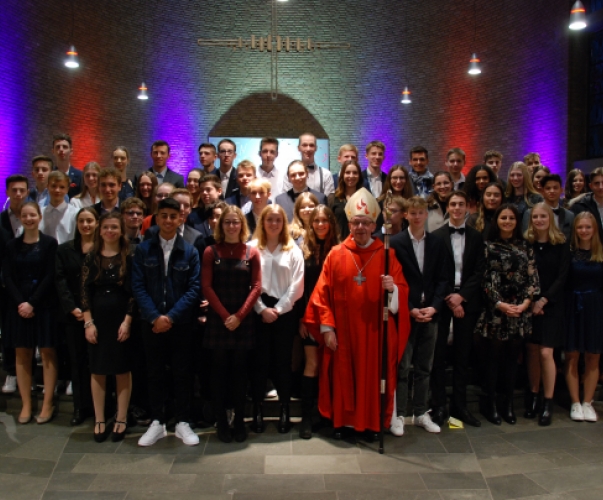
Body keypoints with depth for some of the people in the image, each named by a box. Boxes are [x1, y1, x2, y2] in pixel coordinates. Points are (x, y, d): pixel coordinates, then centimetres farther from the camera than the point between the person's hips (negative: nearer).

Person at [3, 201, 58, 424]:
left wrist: (32, 303, -14)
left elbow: (50, 277, -7)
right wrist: (20, 303, -11)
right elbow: (7, 277, 2)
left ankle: (47, 405, 6)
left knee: (47, 353, 0)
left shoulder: (50, 243, -1)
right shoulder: (12, 245, 9)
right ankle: (26, 405, 11)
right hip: (18, 306, 3)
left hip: (44, 305, -3)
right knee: (22, 355, 5)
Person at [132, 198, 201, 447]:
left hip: (181, 323, -1)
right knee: (155, 372, 9)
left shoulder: (190, 251, 2)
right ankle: (157, 422, 21)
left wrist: (171, 317, -14)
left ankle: (182, 423, 19)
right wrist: (155, 316, -14)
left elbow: (193, 288, -4)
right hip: (151, 322, 1)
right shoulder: (143, 249, 3)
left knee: (182, 372, 6)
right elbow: (138, 286, -3)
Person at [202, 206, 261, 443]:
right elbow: (207, 287, -3)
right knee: (219, 370, 4)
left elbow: (256, 287, -1)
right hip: (217, 319, 0)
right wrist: (224, 315, -10)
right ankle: (221, 422, 12)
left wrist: (239, 315, -10)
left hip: (243, 320, 1)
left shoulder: (251, 252, 4)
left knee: (239, 370, 6)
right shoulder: (211, 252, 2)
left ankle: (240, 421, 15)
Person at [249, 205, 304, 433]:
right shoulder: (252, 248, 3)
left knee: (282, 361, 5)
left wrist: (278, 309, -8)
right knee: (259, 361, 3)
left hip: (285, 312, 1)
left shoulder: (293, 250, 6)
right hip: (259, 312, 0)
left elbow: (296, 286, -1)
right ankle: (257, 411, 12)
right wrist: (262, 309, -9)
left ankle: (284, 411, 14)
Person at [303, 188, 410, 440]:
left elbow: (403, 291, -2)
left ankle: (371, 422, 22)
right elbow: (322, 294, -2)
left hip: (376, 330, 0)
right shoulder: (336, 254, 1)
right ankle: (343, 421, 23)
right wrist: (327, 327, -8)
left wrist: (393, 288, -25)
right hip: (342, 331, 0)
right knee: (342, 375, 8)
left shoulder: (387, 255, 0)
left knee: (373, 375, 7)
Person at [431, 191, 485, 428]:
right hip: (442, 300, -2)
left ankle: (460, 405, 14)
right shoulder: (436, 236, 2)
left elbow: (479, 272, 2)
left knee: (462, 354, 6)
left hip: (466, 301, 2)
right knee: (438, 353, -2)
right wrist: (448, 298, -10)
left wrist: (461, 296, -10)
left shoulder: (476, 237, 9)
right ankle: (438, 405, 5)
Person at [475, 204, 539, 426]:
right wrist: (500, 304, -12)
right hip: (495, 310, -3)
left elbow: (532, 278, 6)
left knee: (512, 357, 9)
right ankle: (491, 404, 12)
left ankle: (509, 404, 19)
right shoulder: (488, 247, -1)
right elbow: (485, 279, -6)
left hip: (520, 310, 3)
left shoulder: (525, 247, 9)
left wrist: (526, 303, -7)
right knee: (494, 357, 3)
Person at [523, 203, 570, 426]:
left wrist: (543, 300, -12)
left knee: (545, 353, -7)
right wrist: (530, 301, -9)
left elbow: (562, 276, -4)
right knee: (532, 352, 4)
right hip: (529, 304, 2)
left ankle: (548, 404, 3)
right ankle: (533, 397, 17)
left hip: (552, 305, -1)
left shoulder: (561, 245, 0)